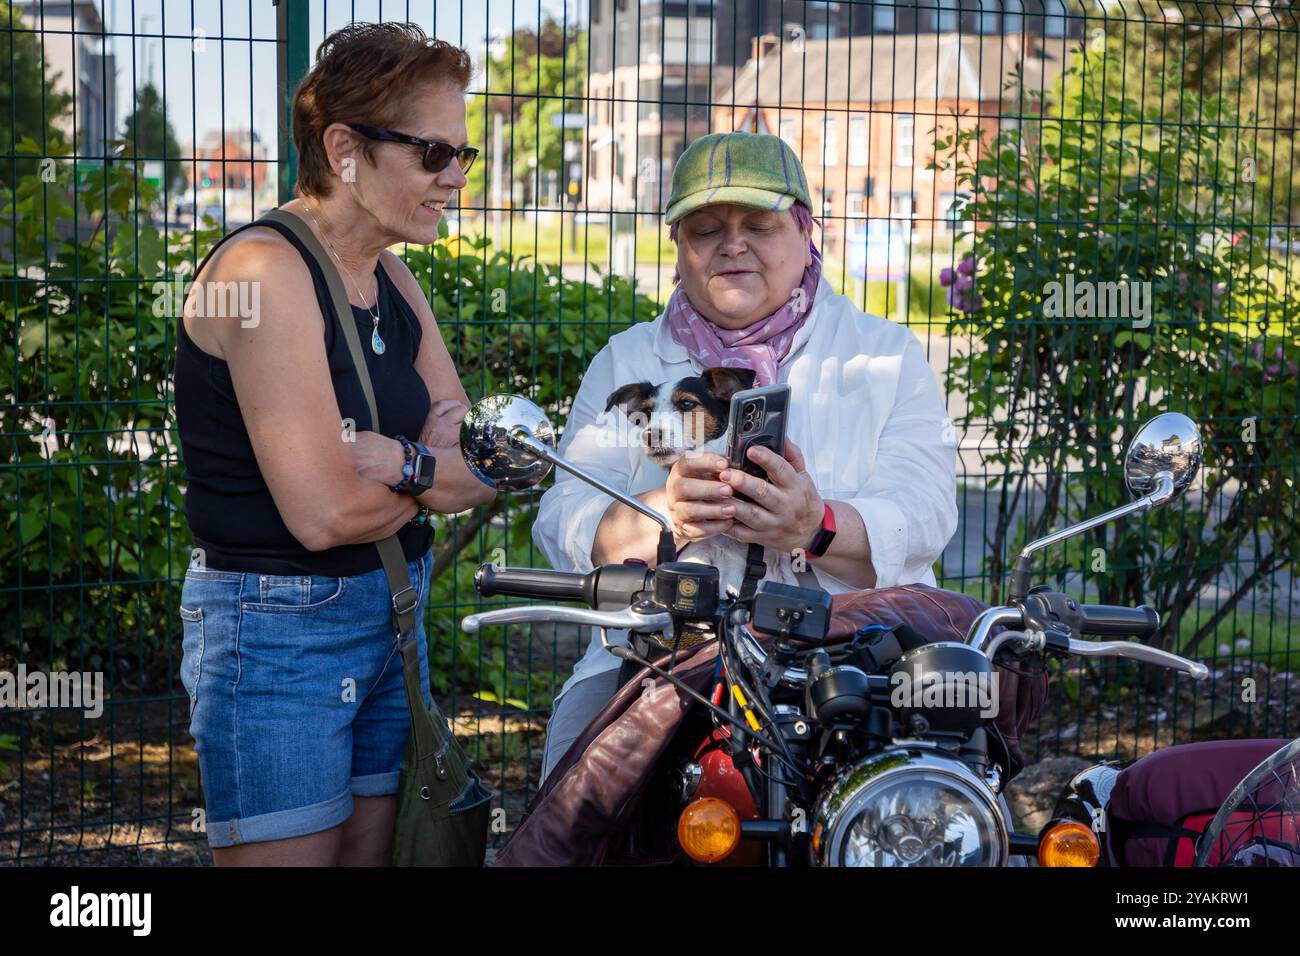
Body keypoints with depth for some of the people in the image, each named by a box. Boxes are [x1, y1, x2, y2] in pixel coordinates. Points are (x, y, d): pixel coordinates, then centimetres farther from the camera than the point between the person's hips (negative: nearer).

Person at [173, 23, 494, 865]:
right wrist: (441, 466, -3)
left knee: (373, 853, 10)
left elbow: (487, 474, 3)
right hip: (278, 626, -8)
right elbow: (324, 513, -22)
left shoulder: (392, 283, 11)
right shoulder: (266, 269, -16)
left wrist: (401, 461, -18)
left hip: (392, 612, 8)